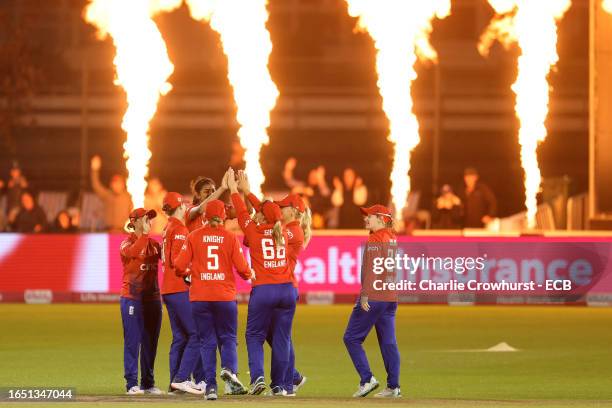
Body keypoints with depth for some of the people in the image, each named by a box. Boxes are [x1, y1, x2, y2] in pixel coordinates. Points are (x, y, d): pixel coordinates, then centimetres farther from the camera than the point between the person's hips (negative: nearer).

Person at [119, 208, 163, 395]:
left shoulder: (154, 244, 14)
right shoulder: (127, 243, -5)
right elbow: (132, 252, -28)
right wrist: (145, 233, -25)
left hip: (152, 298, 6)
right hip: (132, 298, -6)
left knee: (150, 342, 10)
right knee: (132, 340, -6)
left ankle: (148, 383, 17)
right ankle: (132, 383, -4)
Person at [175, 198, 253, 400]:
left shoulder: (194, 237, 0)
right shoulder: (230, 238, -1)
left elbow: (179, 266, -4)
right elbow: (242, 268, -3)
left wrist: (187, 273, 18)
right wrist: (249, 275, 19)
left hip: (200, 297, 1)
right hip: (225, 296, 0)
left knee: (207, 341, 7)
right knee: (228, 337, 10)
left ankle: (210, 386, 0)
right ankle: (229, 369, -18)